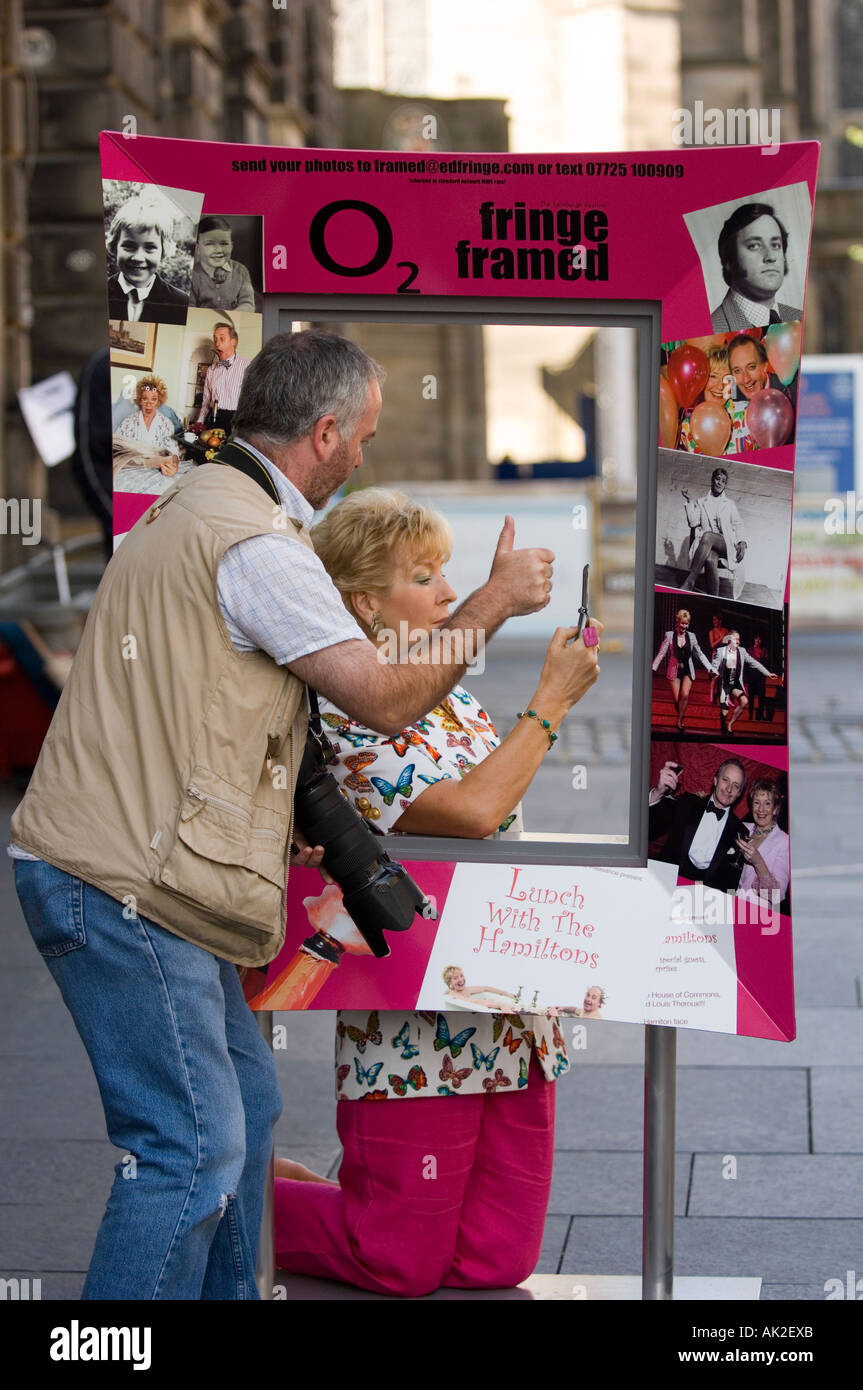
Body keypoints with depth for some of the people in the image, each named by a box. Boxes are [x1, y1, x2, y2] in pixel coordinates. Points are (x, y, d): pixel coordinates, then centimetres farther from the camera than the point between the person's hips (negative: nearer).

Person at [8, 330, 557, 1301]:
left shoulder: (195, 504, 18)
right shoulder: (256, 544, -16)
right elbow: (386, 700, -11)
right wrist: (493, 602, 2)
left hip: (118, 873, 11)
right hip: (122, 890, -11)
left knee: (244, 1101, 18)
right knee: (192, 1149, -9)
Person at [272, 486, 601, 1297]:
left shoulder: (455, 701, 14)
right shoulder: (343, 724, -13)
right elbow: (474, 809, -25)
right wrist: (553, 698, -16)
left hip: (508, 1017, 8)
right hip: (416, 1030, -8)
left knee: (497, 1261, 9)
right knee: (401, 1267, -1)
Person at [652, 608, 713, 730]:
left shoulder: (691, 636, 5)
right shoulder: (669, 635, -1)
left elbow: (699, 654, 11)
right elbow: (661, 653, 0)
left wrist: (710, 668, 8)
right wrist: (653, 668, -6)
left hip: (687, 671, 1)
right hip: (674, 670, -1)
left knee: (685, 695, -18)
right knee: (677, 699, -4)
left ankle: (679, 721, -8)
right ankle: (682, 717, 18)